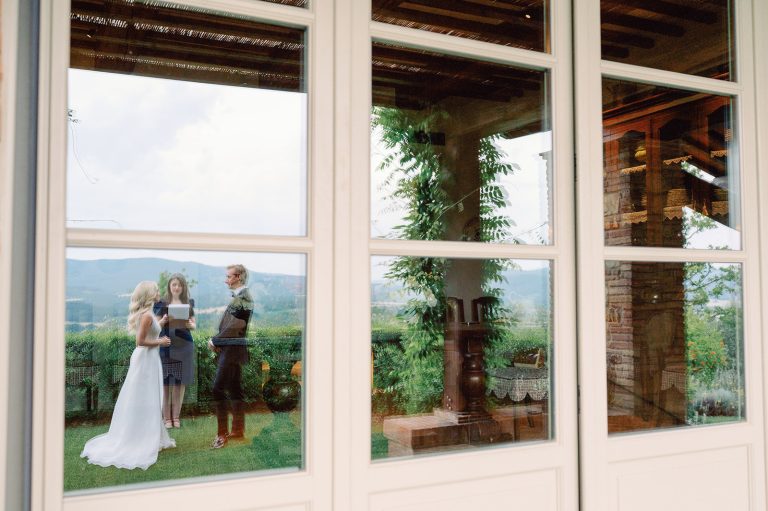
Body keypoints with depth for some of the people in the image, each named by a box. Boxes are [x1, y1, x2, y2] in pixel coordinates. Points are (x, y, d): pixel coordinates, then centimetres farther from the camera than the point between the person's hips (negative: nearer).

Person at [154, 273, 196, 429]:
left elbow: (193, 325, 11)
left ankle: (176, 417, 14)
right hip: (166, 346, -2)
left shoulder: (189, 303, 8)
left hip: (183, 346, 2)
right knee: (165, 383, -2)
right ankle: (166, 417, 7)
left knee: (180, 383, 5)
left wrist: (190, 325, -12)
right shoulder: (161, 303, 1)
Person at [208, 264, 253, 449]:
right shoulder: (239, 297, 13)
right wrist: (216, 340, 2)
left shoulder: (242, 298, -17)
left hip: (232, 351, -10)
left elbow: (234, 327, -21)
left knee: (218, 390, -9)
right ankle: (238, 430, 21)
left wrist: (214, 341, -11)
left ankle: (222, 433, -4)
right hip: (232, 350, 10)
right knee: (234, 390, 13)